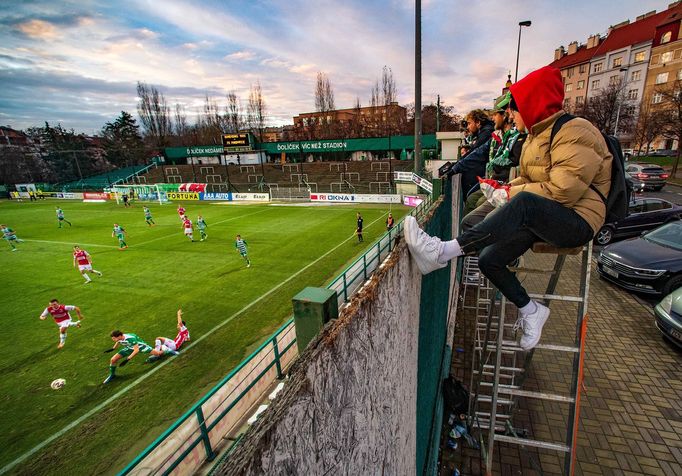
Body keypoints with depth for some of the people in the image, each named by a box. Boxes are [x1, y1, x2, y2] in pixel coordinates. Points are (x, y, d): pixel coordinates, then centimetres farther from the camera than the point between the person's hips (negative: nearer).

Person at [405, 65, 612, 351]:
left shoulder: (574, 133, -13)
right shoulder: (536, 136, 15)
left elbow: (563, 190, -23)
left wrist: (511, 194, -16)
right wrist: (505, 189, -1)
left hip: (577, 222, -8)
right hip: (538, 218, 8)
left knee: (524, 203, -39)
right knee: (488, 259, -10)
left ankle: (443, 252, -47)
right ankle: (530, 311, 9)